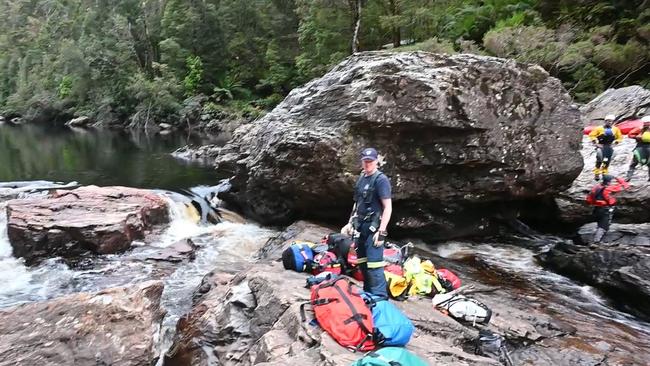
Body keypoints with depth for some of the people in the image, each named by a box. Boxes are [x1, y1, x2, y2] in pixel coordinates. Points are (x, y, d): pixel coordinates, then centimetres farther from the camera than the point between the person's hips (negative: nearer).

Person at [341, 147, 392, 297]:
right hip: (360, 226, 8)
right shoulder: (361, 178, 14)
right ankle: (368, 292, 28)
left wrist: (381, 231, -19)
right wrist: (350, 223, 19)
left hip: (373, 227, -8)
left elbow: (388, 207, -14)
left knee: (374, 264, -11)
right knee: (362, 262, 14)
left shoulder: (381, 179, -9)